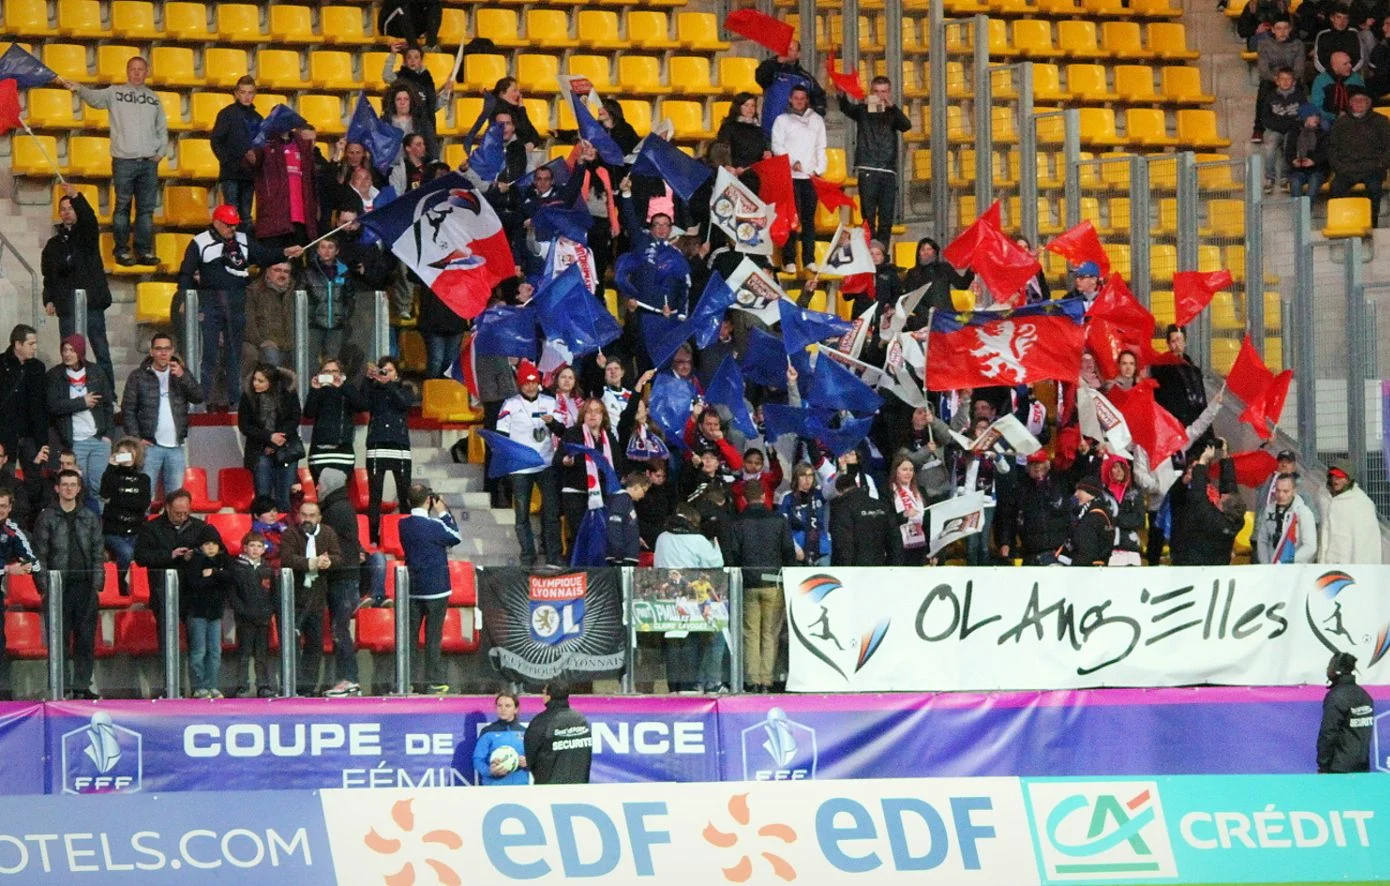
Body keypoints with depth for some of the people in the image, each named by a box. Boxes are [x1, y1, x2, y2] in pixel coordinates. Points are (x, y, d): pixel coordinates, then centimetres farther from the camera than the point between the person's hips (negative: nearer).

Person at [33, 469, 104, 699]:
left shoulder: (90, 518, 12)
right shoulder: (47, 518, 4)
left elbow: (98, 553, 12)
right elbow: (40, 554, 1)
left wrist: (97, 582, 2)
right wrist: (44, 585, -7)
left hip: (85, 586, 3)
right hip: (57, 586, -3)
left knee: (86, 639, 2)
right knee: (58, 639, -3)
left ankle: (82, 686, 6)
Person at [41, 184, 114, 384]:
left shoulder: (86, 234, 8)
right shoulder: (53, 244, 16)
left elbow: (89, 217, -15)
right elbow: (48, 276, 17)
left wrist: (76, 197, -33)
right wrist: (49, 300, 0)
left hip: (91, 302, -2)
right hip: (66, 305, 2)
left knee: (101, 350, -3)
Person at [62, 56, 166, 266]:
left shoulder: (154, 98, 13)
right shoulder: (115, 93, 3)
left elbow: (162, 128, 16)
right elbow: (94, 98, -15)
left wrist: (161, 152, 3)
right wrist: (78, 89, -35)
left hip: (149, 162, 3)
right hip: (124, 160, -3)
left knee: (146, 208, 6)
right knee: (123, 206, 0)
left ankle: (144, 251, 11)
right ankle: (122, 251, 4)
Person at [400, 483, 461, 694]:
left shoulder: (404, 525, 1)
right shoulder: (434, 525, -15)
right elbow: (456, 537, 0)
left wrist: (438, 514, 5)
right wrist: (444, 512, 4)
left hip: (412, 588, 5)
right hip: (435, 588, -5)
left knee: (408, 635, 7)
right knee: (433, 635, 0)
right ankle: (433, 682, 2)